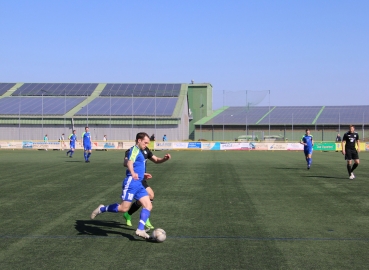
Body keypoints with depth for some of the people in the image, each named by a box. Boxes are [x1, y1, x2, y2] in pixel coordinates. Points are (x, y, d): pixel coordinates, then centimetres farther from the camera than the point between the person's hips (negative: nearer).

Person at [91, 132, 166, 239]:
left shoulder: (139, 152, 22)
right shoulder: (135, 149, -7)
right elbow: (129, 163, -27)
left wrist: (142, 174, 45)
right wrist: (133, 173, -45)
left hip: (138, 184, 10)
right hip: (131, 182, -10)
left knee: (148, 206, -2)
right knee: (124, 208, -10)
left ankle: (140, 229, -7)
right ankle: (102, 209, 10)